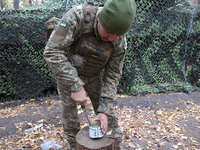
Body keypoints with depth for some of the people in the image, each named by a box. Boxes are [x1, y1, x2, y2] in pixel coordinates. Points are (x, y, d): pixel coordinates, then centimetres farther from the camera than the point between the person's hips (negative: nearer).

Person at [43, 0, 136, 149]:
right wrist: (76, 86, -41)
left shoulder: (120, 42, -24)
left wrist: (104, 110, -23)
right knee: (70, 116, 5)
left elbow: (112, 76, -16)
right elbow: (52, 52, -38)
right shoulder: (78, 16, -35)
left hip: (94, 76, 2)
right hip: (66, 74, -1)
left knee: (108, 115, 4)